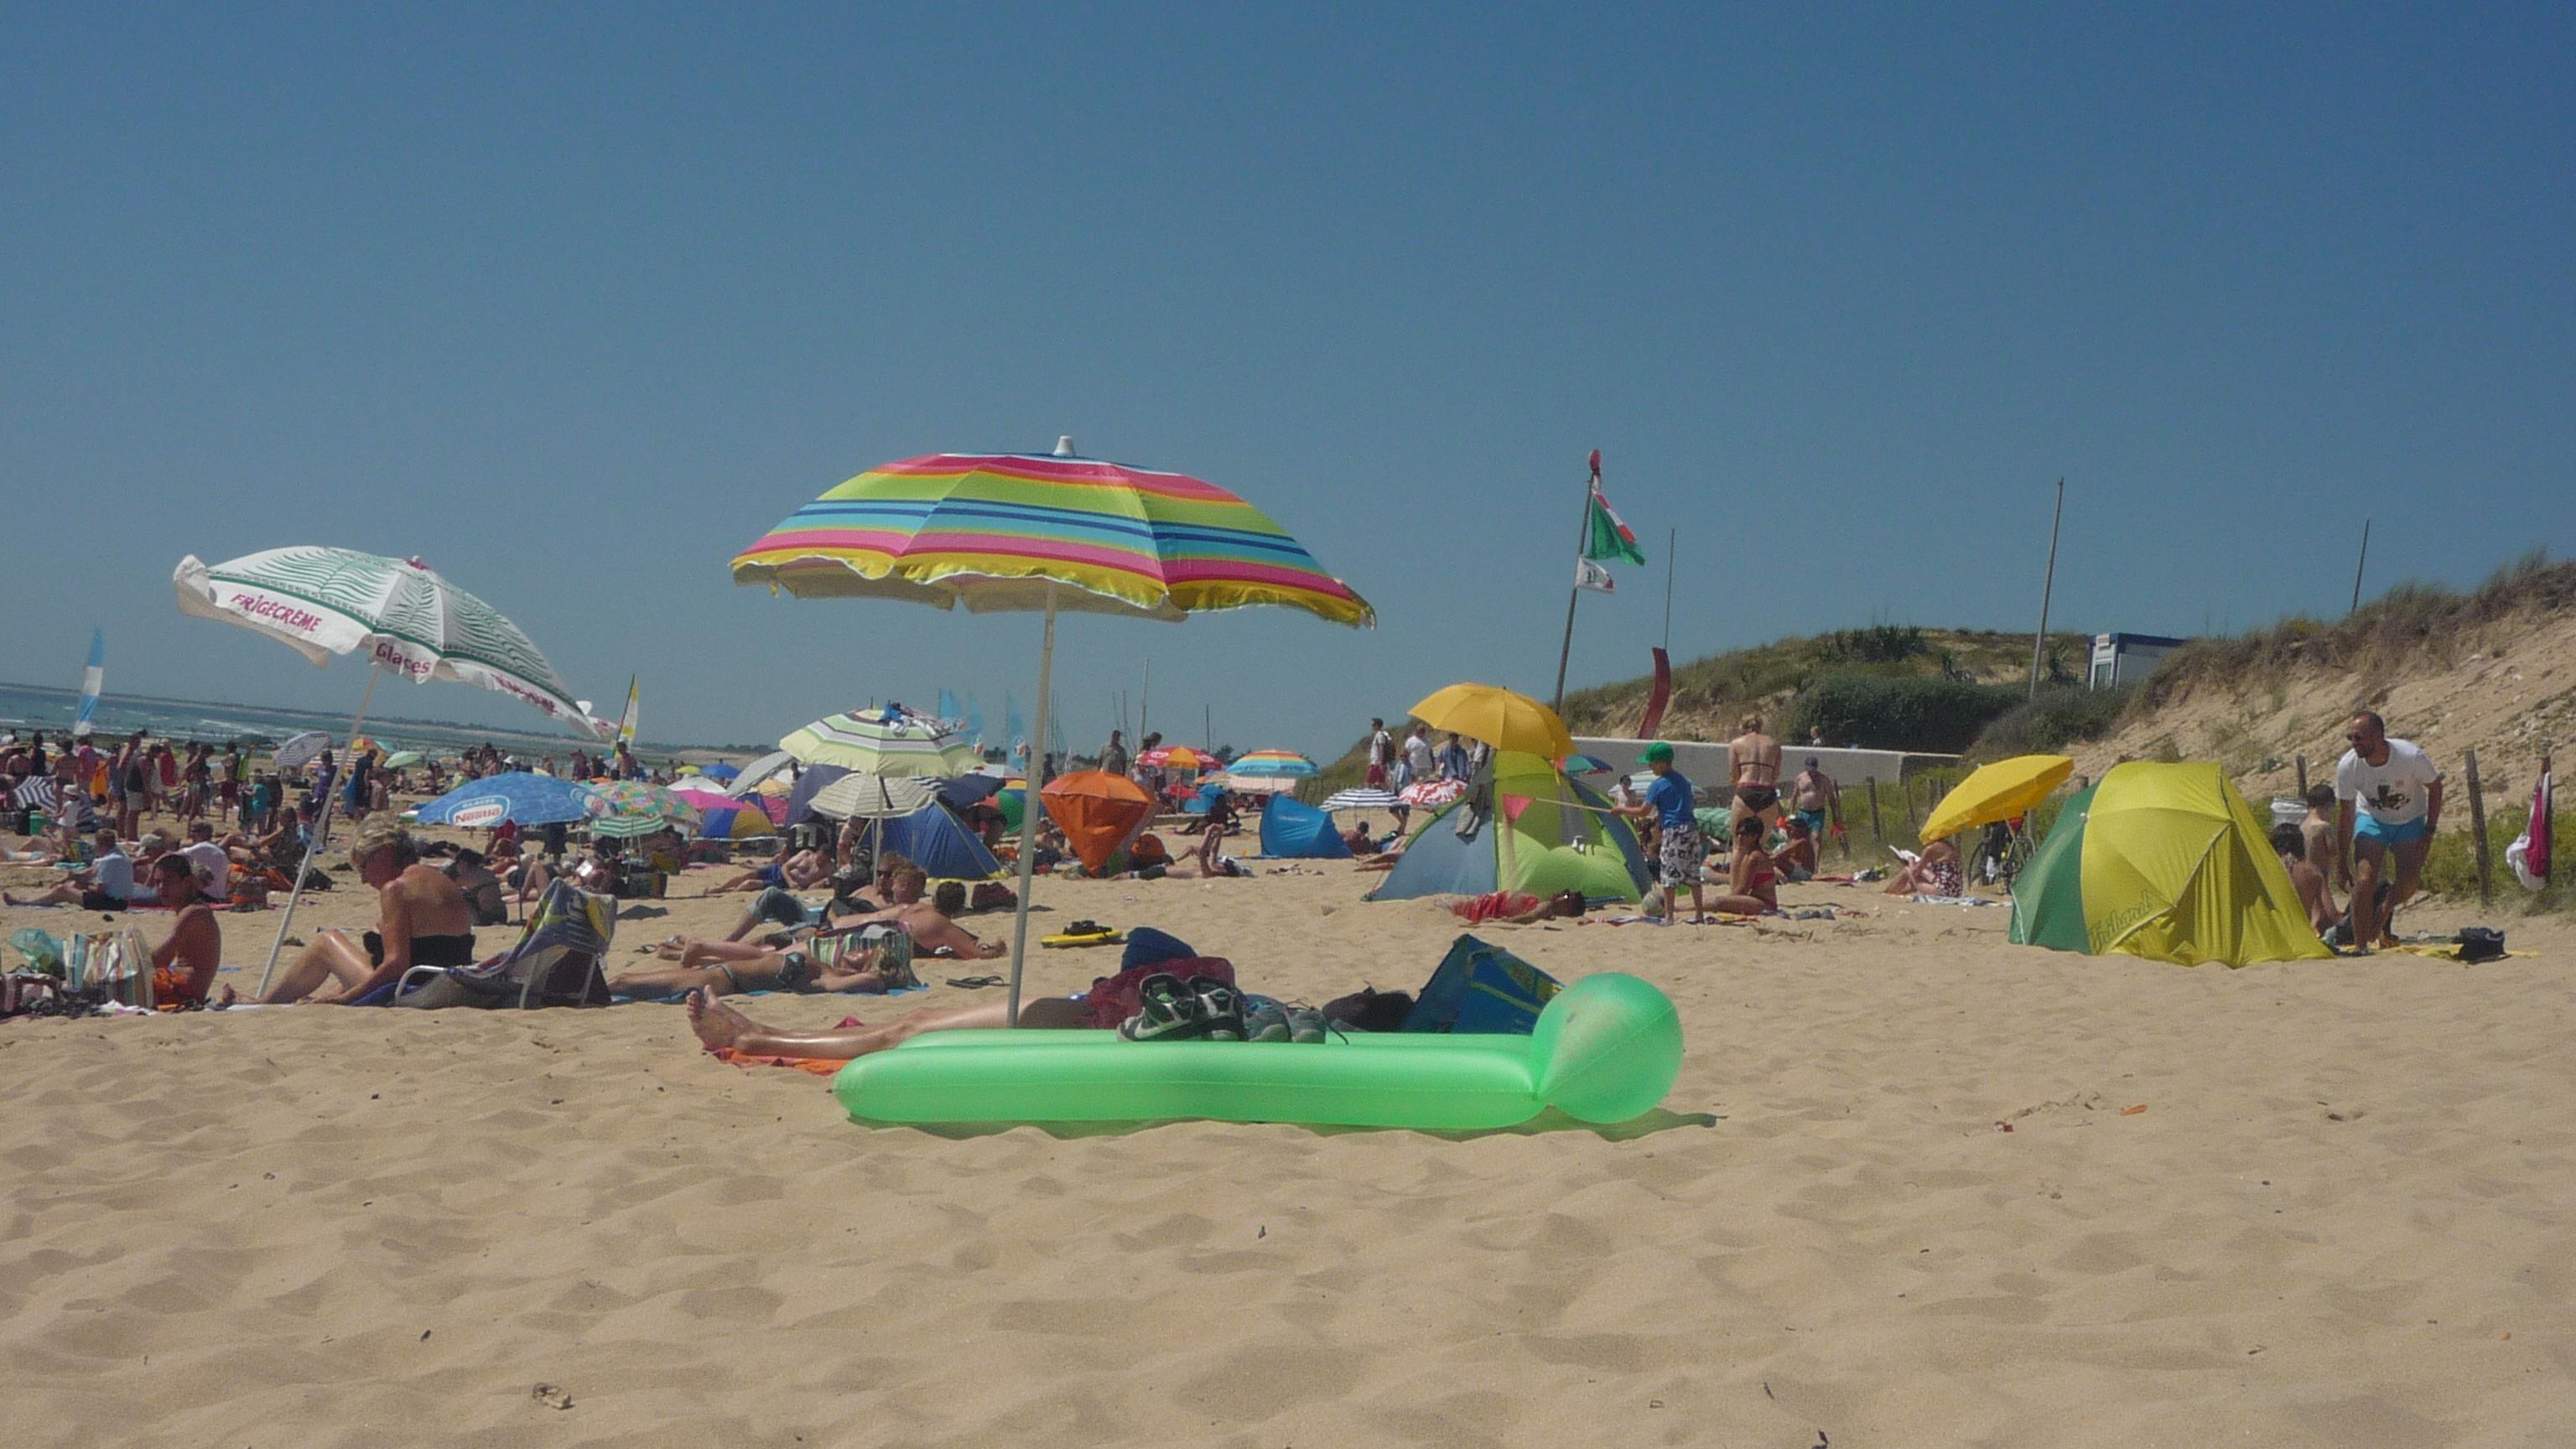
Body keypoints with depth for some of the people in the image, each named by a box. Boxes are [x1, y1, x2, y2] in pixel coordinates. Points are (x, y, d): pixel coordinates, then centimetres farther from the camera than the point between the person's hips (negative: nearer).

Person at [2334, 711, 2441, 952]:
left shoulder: (2412, 757, -30)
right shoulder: (2347, 766, -25)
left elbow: (2435, 787, -9)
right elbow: (2345, 815, -12)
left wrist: (2429, 832, -12)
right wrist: (2341, 860, -10)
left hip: (2410, 821, 0)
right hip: (2371, 818, 0)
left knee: (2409, 883, -13)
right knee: (2364, 880, -19)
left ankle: (2380, 918, 19)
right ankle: (2360, 946, -12)